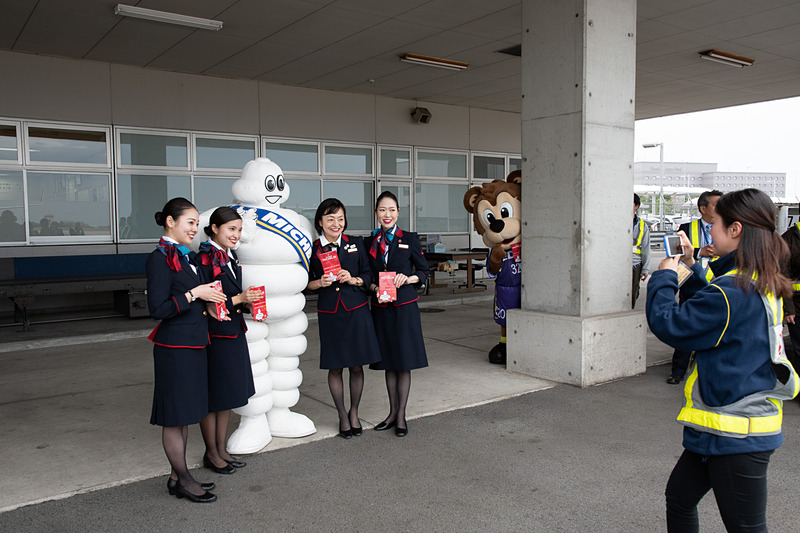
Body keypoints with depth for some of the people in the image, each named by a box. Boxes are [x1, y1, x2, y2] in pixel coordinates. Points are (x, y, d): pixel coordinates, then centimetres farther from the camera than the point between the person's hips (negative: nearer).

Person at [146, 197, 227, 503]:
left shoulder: (185, 257, 14)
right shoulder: (160, 259, -14)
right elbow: (158, 309, -20)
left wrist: (208, 302, 6)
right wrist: (194, 294, -18)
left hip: (193, 343, 10)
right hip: (174, 346, -9)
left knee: (185, 412, 15)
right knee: (175, 415, 2)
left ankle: (177, 477, 25)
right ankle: (183, 480, 13)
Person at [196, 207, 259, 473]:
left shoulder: (230, 256, 11)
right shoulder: (205, 259, -16)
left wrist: (247, 302, 0)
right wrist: (238, 299, -21)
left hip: (233, 332, 9)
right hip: (214, 334, -9)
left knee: (228, 393, 15)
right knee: (212, 396, 4)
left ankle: (222, 449, 28)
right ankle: (211, 453, 19)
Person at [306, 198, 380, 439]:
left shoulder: (356, 244, 4)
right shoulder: (312, 249, 1)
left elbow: (368, 276, 6)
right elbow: (306, 284, 6)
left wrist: (353, 279, -12)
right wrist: (320, 282, -13)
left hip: (357, 311, 1)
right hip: (329, 314, -1)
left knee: (356, 366, 6)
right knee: (335, 367, 6)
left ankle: (354, 412, 26)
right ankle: (342, 415, 24)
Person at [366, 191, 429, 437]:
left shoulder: (409, 239, -1)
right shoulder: (369, 243, 7)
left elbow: (423, 271, 1)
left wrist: (408, 279, -17)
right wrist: (375, 289, -9)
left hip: (405, 306, -3)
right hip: (381, 308, 3)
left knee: (404, 362, 2)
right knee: (388, 362, 12)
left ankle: (401, 416, 14)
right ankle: (392, 412, 25)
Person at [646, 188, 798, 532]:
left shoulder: (734, 291, -26)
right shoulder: (762, 283, 5)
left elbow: (667, 323, -20)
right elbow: (709, 308, 19)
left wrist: (663, 276, -5)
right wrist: (692, 266, 14)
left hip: (737, 435, -10)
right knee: (679, 495, 22)